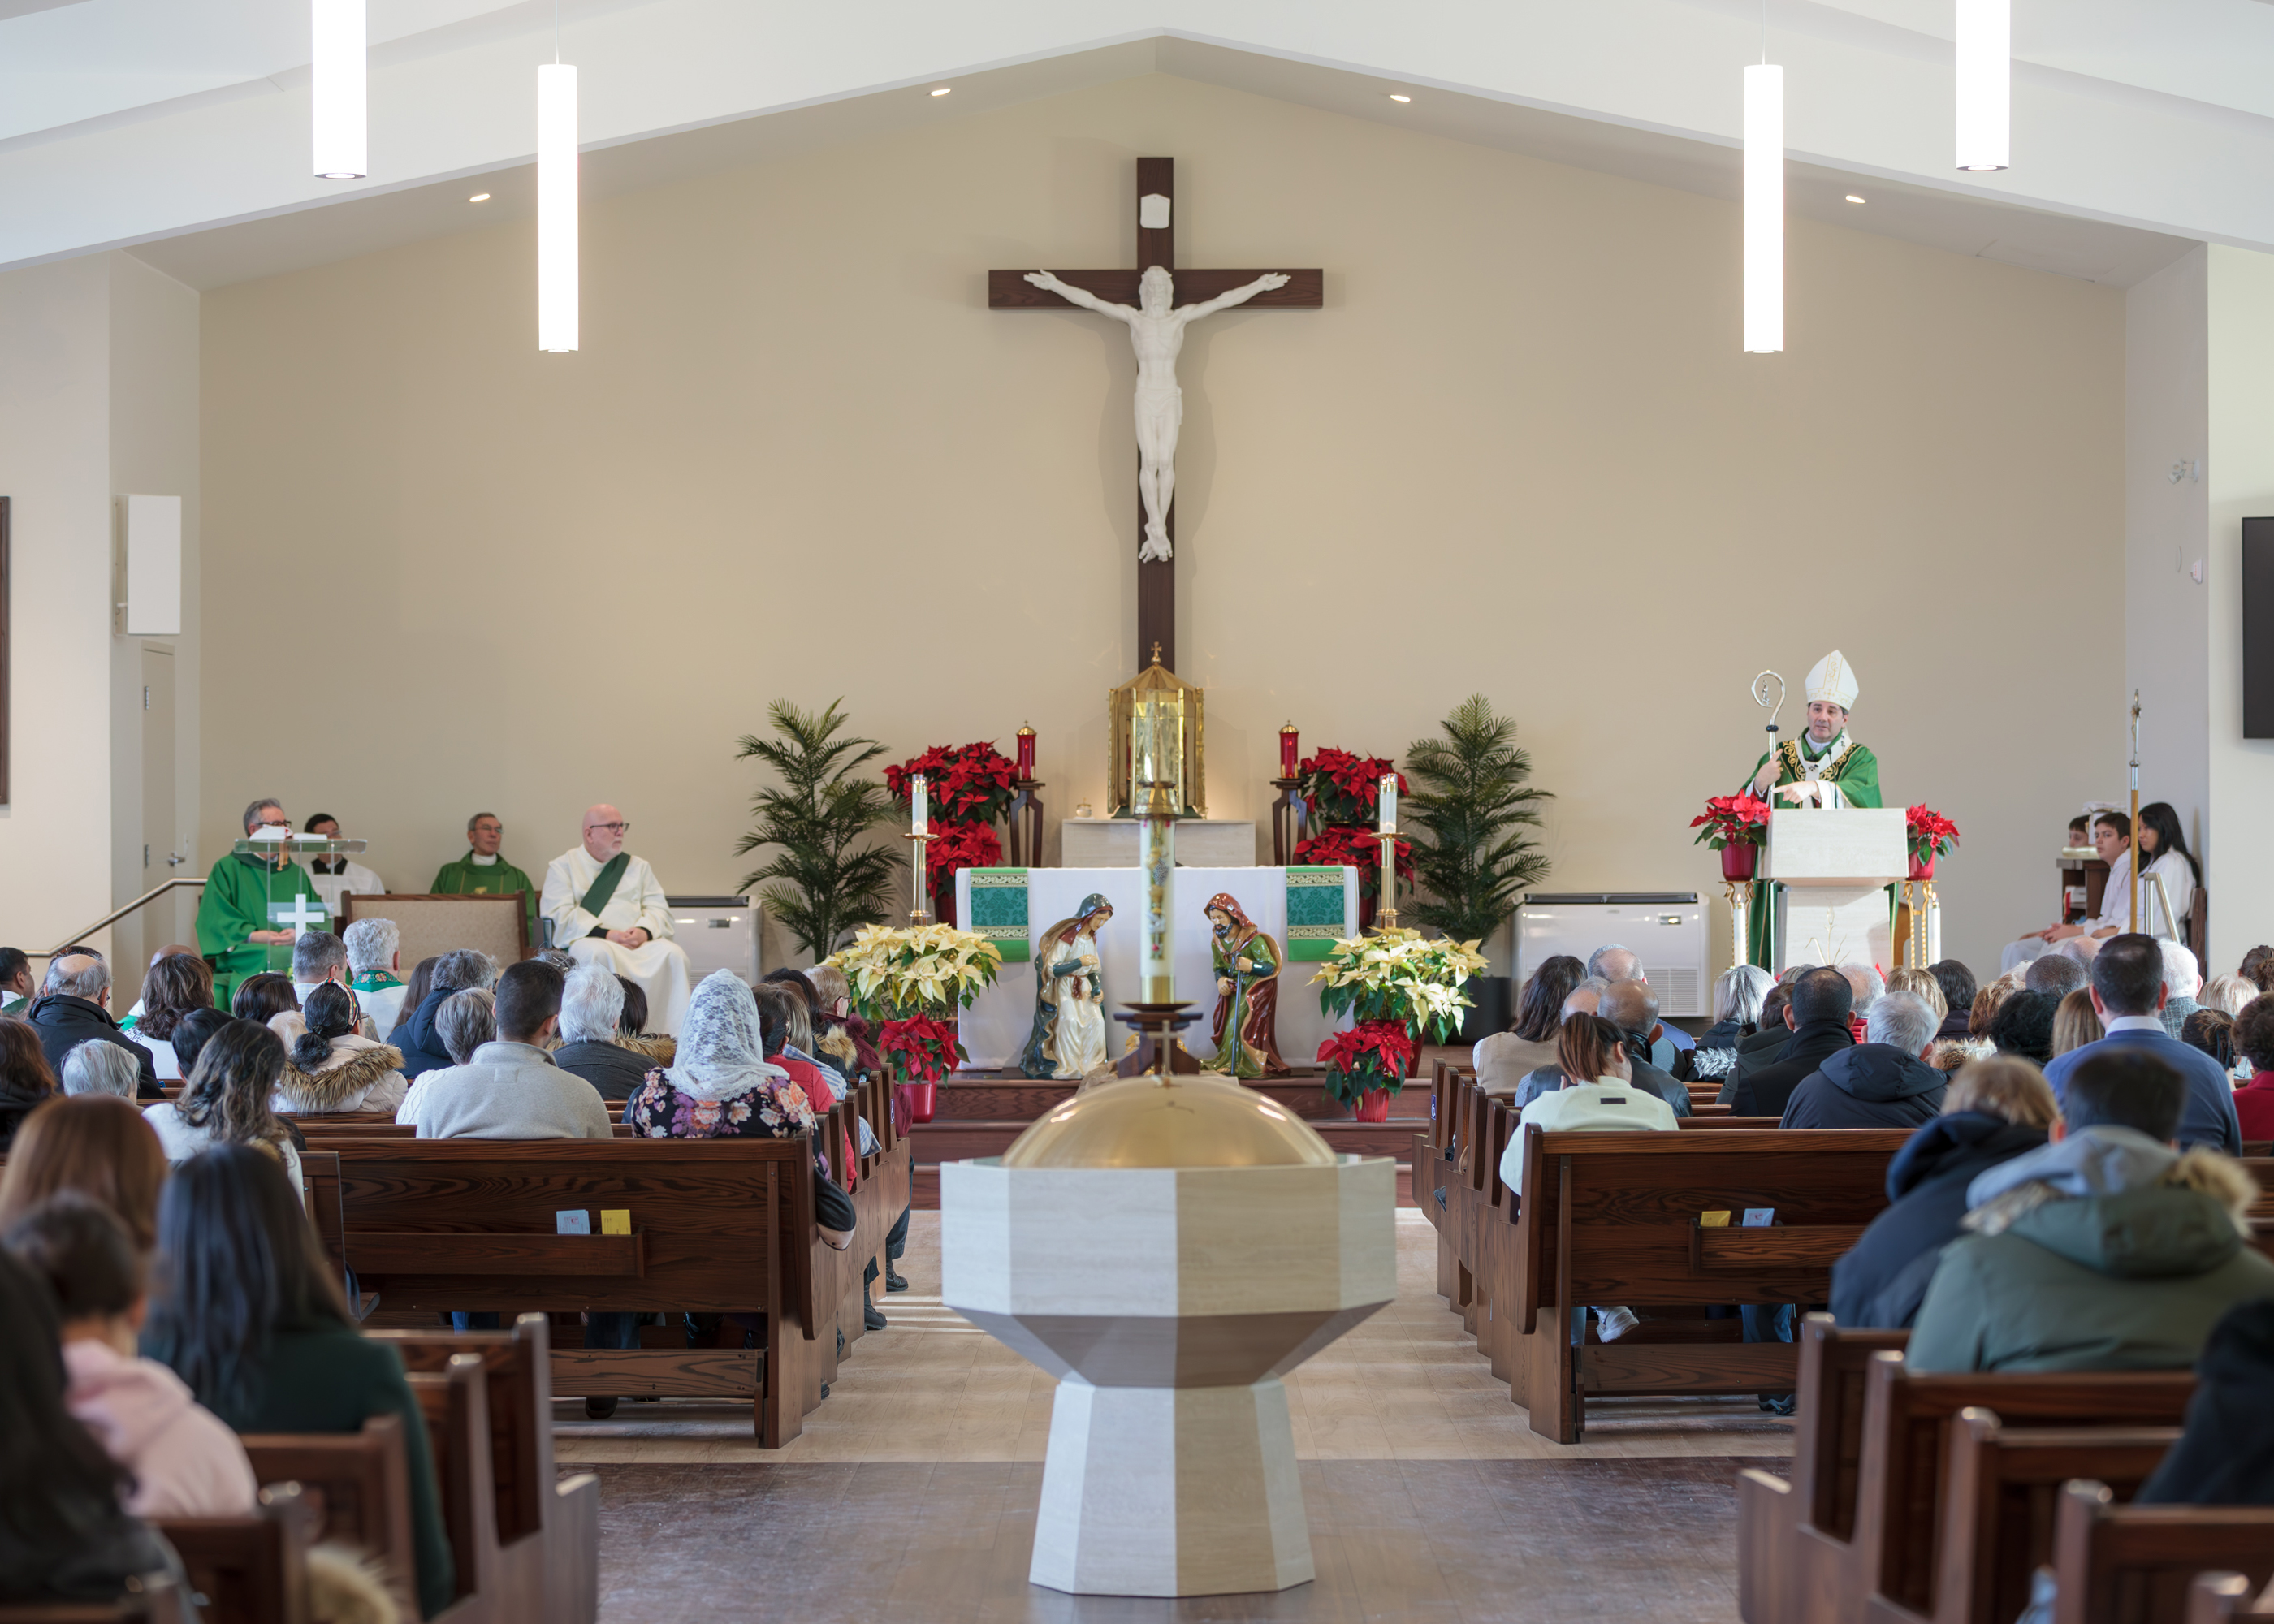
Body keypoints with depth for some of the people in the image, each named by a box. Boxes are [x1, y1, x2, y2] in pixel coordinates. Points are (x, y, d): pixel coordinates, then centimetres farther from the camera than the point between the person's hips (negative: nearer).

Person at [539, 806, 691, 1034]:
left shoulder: (638, 866, 25)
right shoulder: (563, 866, 12)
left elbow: (658, 908, 14)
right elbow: (561, 916, -3)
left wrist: (645, 931, -11)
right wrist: (605, 934, -16)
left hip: (640, 942, 3)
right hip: (587, 940, -3)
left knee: (673, 953, -27)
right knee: (599, 953, -39)